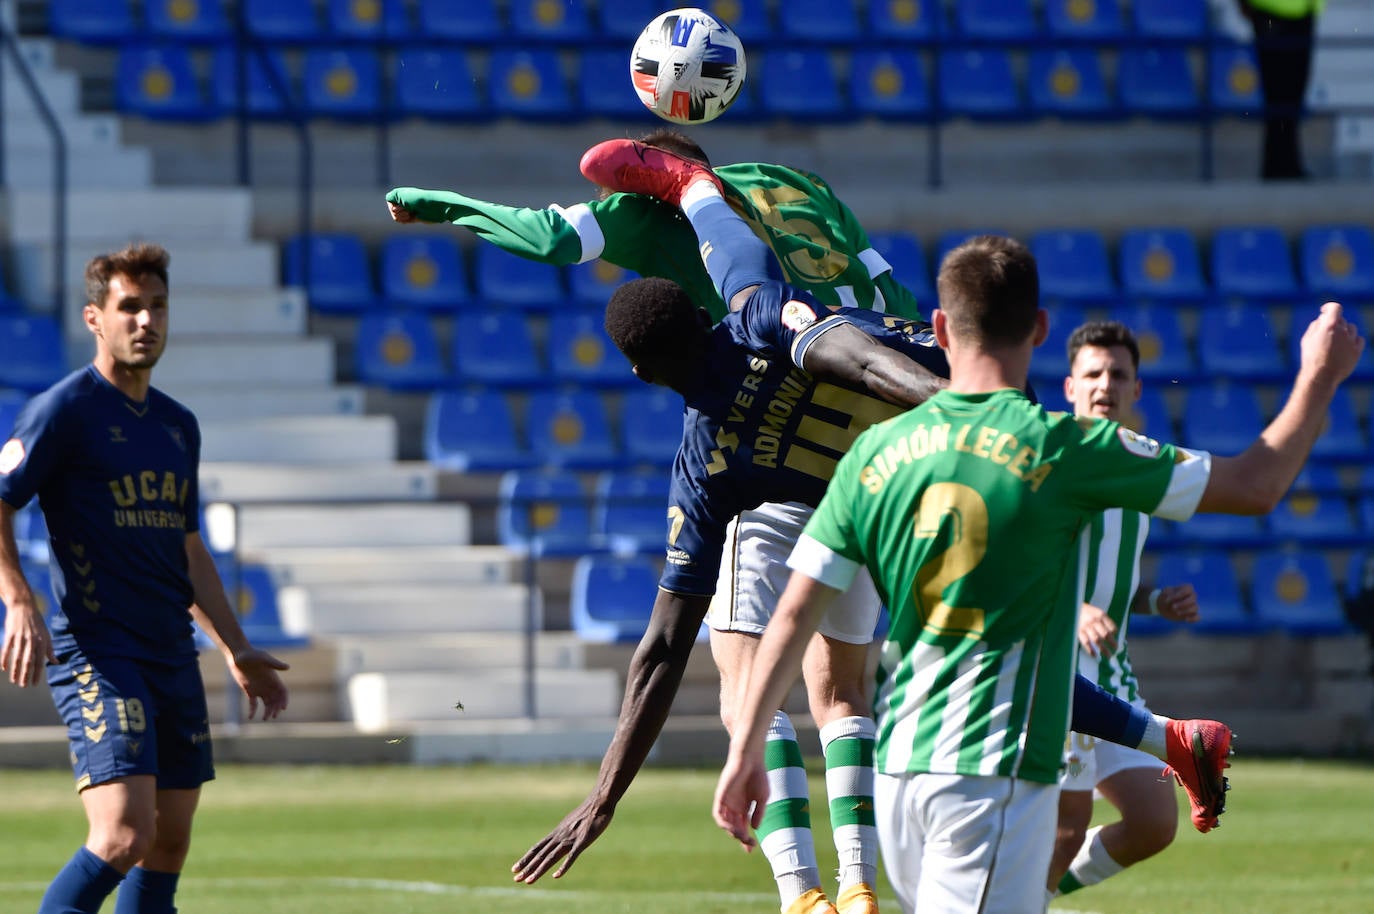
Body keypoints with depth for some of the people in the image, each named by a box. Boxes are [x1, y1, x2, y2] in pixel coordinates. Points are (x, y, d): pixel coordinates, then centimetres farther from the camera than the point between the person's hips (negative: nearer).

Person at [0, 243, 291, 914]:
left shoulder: (178, 426, 17)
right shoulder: (65, 410, -6)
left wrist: (237, 650, 26)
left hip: (173, 657, 8)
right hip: (95, 653, -8)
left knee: (169, 846, 7)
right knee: (124, 836, -20)